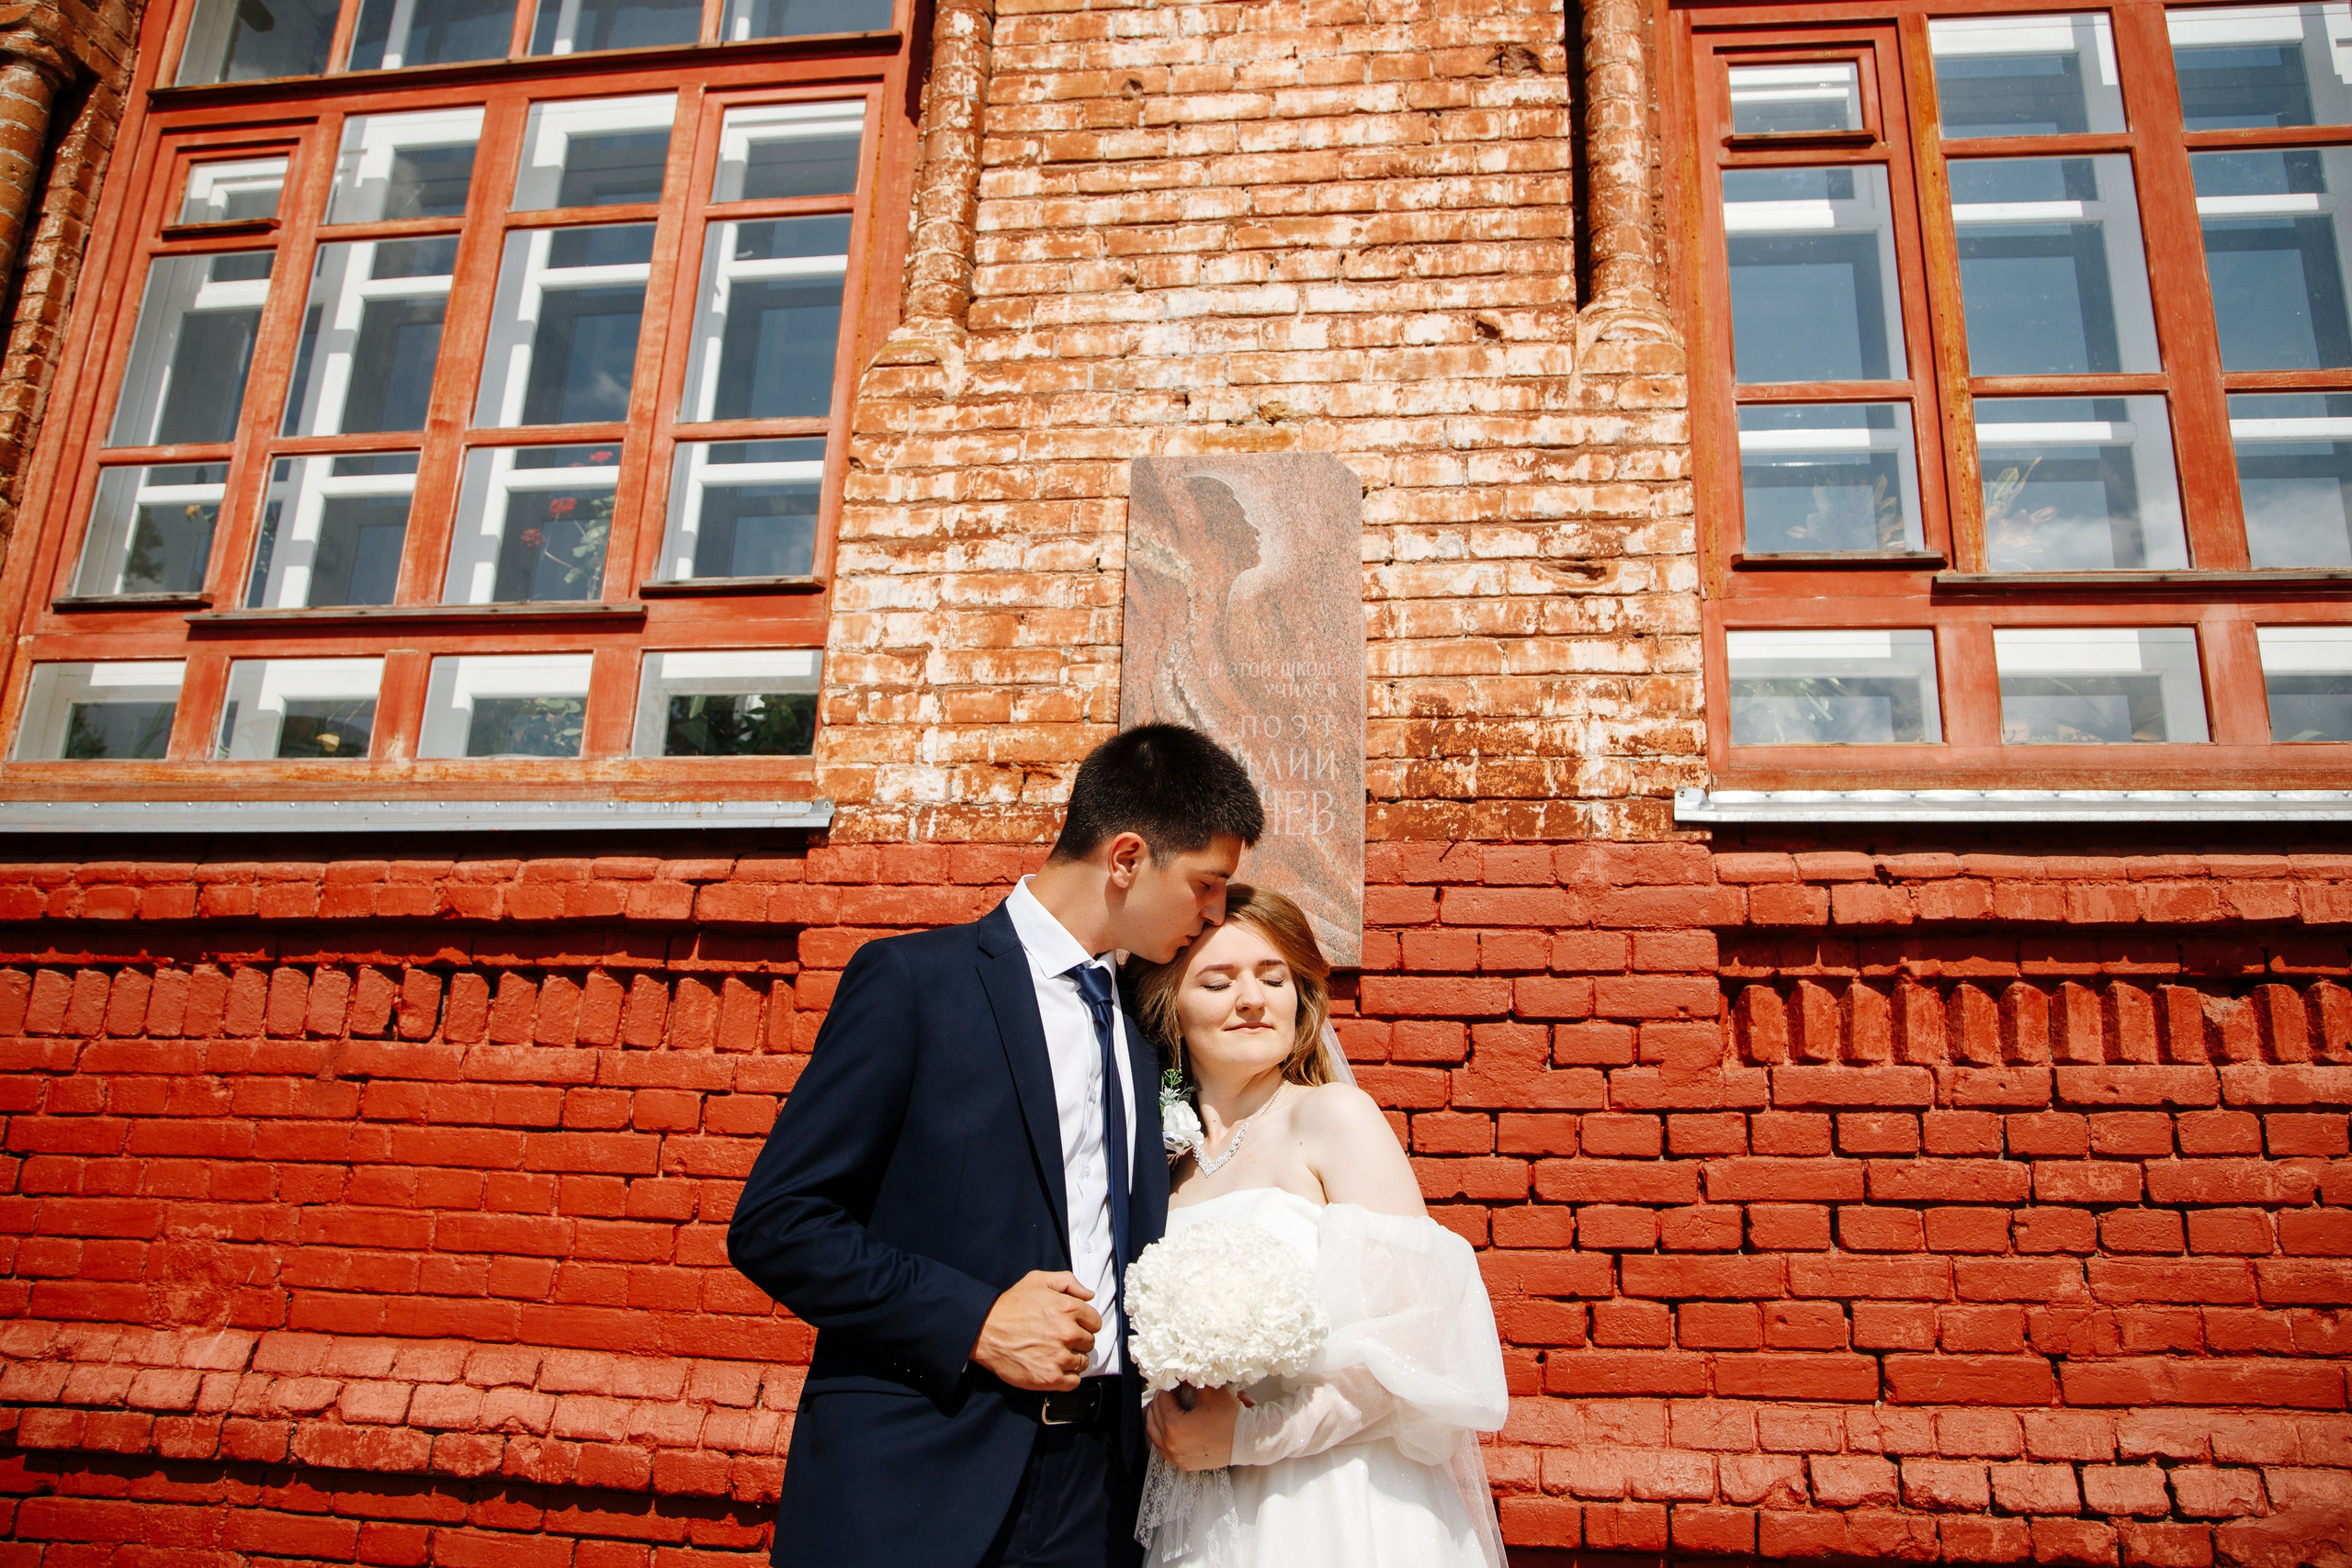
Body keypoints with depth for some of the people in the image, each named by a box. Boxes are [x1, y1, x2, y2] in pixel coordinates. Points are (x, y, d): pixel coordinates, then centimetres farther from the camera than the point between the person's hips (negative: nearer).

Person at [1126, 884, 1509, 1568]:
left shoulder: (1335, 1115, -10)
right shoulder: (1167, 1160, 6)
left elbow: (1411, 1333, -15)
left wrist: (1249, 1435, -15)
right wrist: (1166, 1422, -4)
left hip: (1337, 1510, -4)